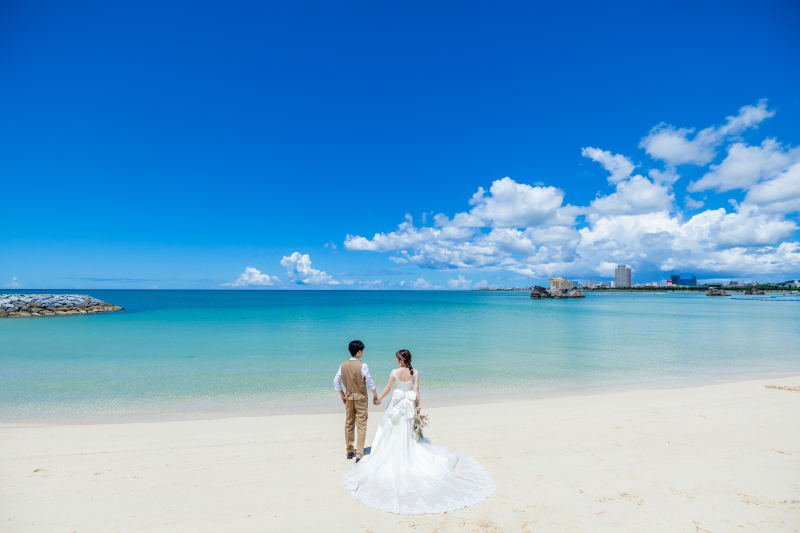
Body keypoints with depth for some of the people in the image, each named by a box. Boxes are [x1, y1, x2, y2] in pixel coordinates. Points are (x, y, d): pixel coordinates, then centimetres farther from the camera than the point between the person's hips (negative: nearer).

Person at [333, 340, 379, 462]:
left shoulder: (343, 365, -3)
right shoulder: (362, 366, -17)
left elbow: (336, 382, 3)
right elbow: (370, 382, -13)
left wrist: (342, 395, 16)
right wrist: (375, 396, -1)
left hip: (349, 397, 5)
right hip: (361, 398, -4)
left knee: (349, 424, 16)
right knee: (361, 426, 3)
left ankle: (350, 451, 28)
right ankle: (359, 454, 4)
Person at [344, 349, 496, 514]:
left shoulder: (395, 372, -14)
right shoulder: (415, 372, -7)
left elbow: (388, 388, -6)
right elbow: (416, 389, -9)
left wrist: (378, 399, 8)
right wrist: (418, 404, -4)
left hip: (397, 404, -3)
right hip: (410, 404, 3)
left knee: (394, 432, 13)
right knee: (409, 433, 17)